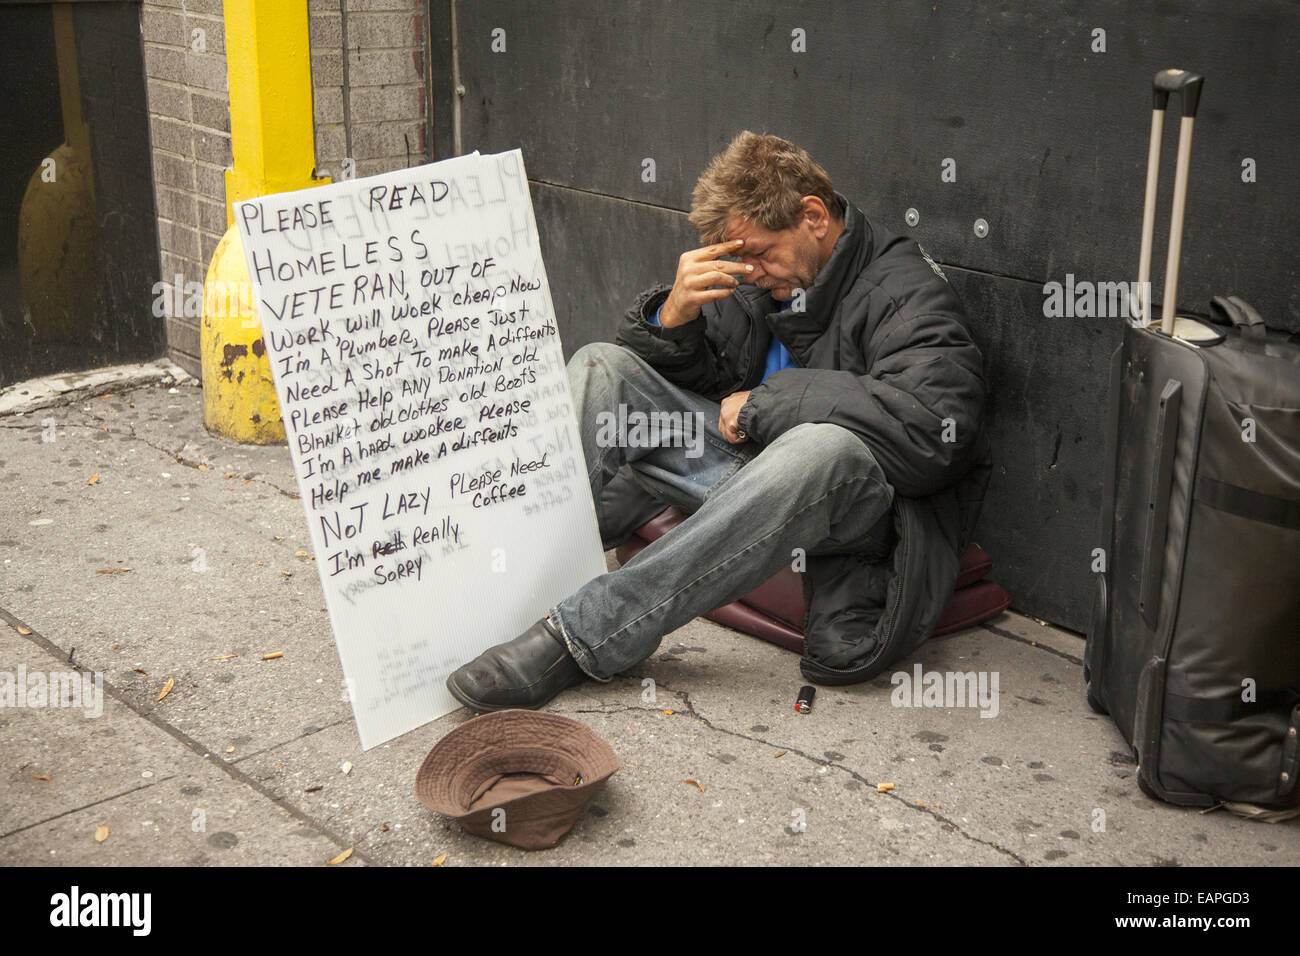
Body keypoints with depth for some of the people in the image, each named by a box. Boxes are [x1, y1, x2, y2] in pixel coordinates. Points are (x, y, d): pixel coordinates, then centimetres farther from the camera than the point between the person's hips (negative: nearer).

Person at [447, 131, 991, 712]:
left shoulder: (907, 289, -12)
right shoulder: (758, 282, 7)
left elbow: (933, 428, -28)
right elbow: (682, 377, 15)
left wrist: (764, 404, -19)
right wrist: (673, 316, -11)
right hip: (752, 465, 7)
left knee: (821, 447, -43)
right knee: (601, 367, -3)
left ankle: (584, 632, -41)